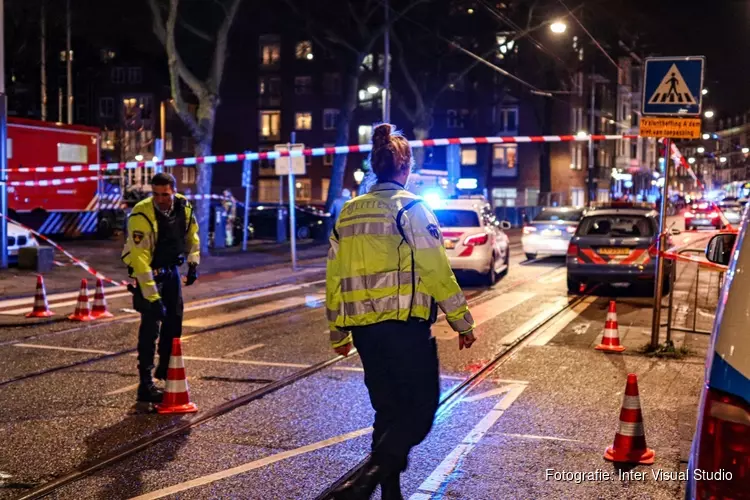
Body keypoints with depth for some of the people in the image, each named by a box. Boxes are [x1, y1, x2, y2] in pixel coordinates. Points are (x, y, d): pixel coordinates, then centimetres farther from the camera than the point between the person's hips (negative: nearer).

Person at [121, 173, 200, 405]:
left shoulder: (184, 207, -11)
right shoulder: (141, 216, -31)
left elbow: (192, 234, 10)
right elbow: (140, 260, -33)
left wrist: (193, 263, 6)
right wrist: (152, 297, -34)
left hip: (171, 269, 6)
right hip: (147, 271, -6)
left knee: (174, 320, 14)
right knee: (151, 326, -11)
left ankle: (165, 369, 34)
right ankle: (145, 386, -7)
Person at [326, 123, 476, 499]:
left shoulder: (349, 212, 12)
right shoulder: (410, 208, -6)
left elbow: (334, 277, 14)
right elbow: (437, 271, -11)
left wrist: (338, 333, 22)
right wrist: (462, 322, -4)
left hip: (364, 328, 7)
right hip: (405, 326, -6)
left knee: (388, 413, 16)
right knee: (420, 412, -1)